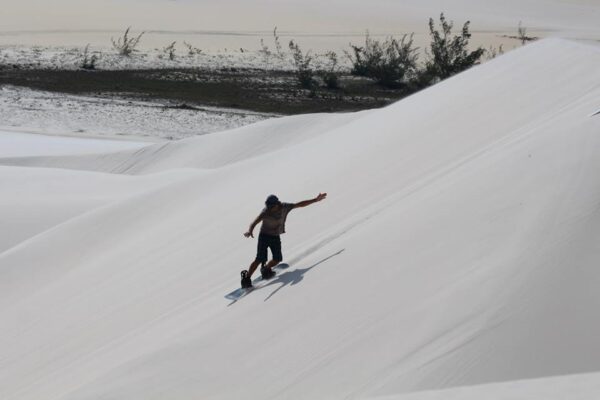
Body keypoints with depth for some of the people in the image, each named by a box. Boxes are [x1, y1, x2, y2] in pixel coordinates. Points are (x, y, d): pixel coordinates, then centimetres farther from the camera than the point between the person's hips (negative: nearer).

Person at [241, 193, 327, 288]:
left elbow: (300, 204, -3)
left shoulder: (285, 207, -13)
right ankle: (246, 278, -9)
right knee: (260, 259, -14)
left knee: (277, 259, 2)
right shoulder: (266, 211, -24)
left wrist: (315, 200, -2)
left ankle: (266, 270, 30)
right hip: (264, 236, -4)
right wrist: (250, 231, -56)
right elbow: (255, 222, -35)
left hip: (275, 237, 4)